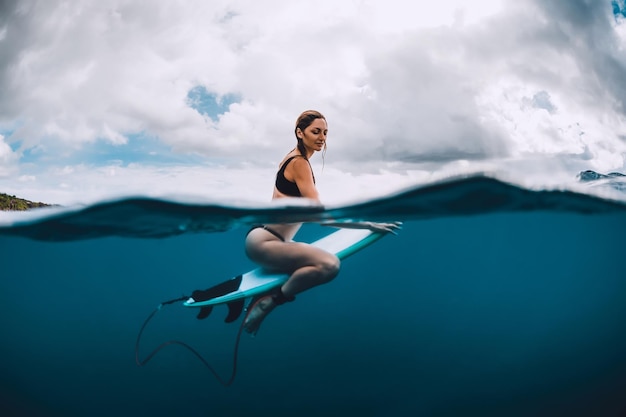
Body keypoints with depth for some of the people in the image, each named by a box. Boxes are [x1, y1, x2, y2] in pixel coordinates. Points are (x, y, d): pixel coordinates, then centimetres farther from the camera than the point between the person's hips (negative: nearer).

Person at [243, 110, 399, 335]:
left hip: (266, 238, 11)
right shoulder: (299, 163, -14)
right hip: (263, 242, -11)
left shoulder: (292, 158, 15)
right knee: (329, 264, -32)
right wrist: (369, 225, -19)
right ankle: (270, 301, -14)